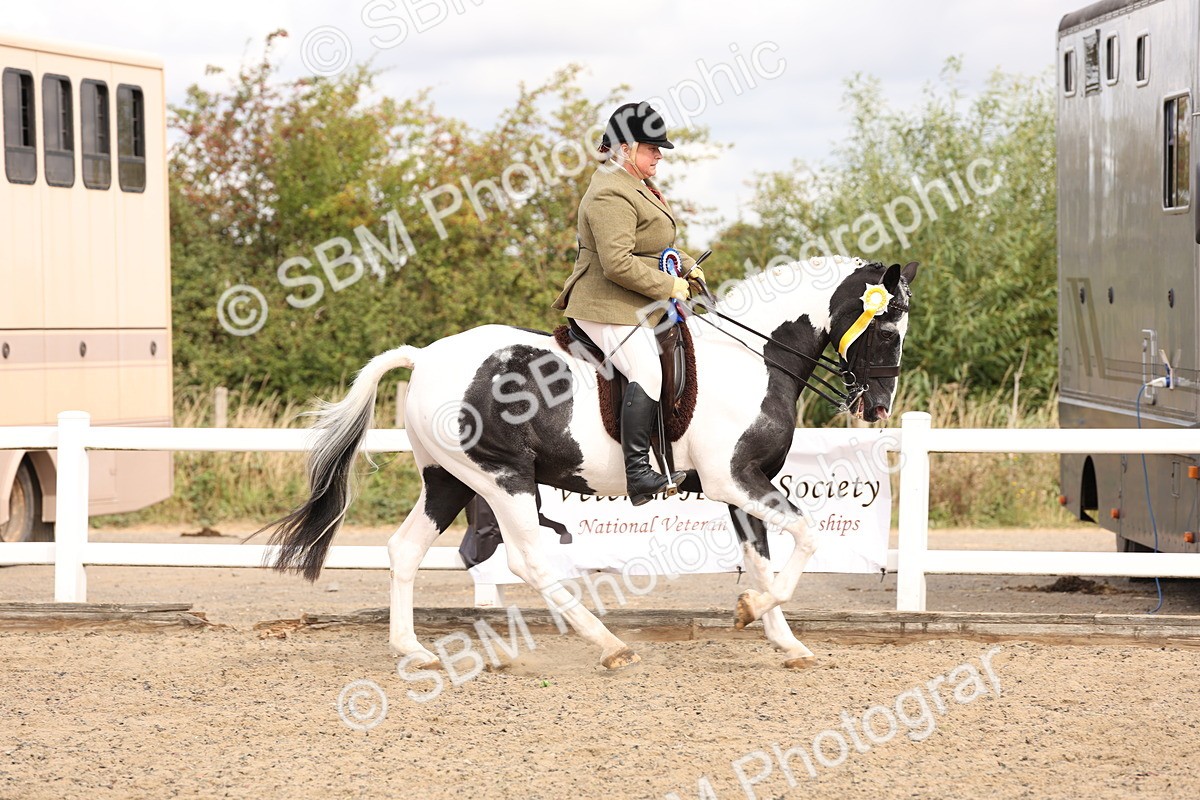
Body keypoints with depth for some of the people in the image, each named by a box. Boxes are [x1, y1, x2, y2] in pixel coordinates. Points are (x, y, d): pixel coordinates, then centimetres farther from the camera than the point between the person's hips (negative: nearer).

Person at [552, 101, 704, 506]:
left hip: (636, 306, 12)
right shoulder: (611, 195, -19)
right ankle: (638, 474, -35)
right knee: (647, 371, -27)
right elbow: (618, 264, -26)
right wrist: (669, 287, -19)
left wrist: (686, 266, 14)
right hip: (609, 308, -12)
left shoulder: (635, 187, 18)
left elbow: (650, 245, 31)